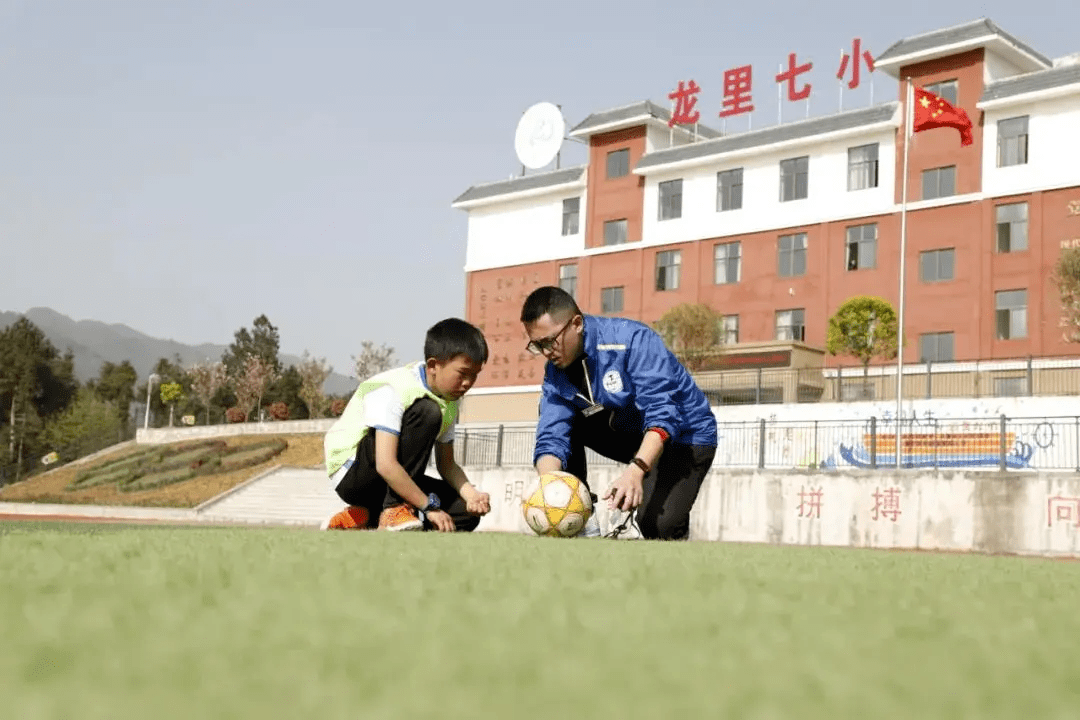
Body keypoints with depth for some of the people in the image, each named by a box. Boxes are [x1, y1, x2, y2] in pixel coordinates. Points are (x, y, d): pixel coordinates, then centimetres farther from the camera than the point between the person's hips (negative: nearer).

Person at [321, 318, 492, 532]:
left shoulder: (449, 401, 4)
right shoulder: (393, 391, -24)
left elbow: (446, 465, 6)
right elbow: (385, 465, -32)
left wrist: (471, 495, -14)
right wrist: (430, 506, -29)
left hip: (391, 481, 9)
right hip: (350, 473, -9)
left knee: (467, 513, -8)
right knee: (426, 413, -27)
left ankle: (364, 517, 3)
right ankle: (393, 509, -22)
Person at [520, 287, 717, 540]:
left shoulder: (633, 340, -27)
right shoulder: (555, 372, -7)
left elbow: (662, 415, -35)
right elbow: (551, 437, -16)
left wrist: (636, 470, -50)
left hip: (686, 435, -7)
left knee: (657, 526, -30)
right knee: (555, 417, -6)